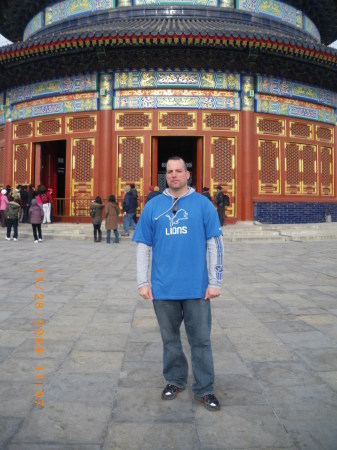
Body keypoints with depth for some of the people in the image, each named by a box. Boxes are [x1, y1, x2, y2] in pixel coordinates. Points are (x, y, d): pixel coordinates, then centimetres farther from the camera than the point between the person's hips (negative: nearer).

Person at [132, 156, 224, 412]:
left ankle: (204, 389, 23)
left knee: (201, 340, 8)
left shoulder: (203, 204, 0)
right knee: (170, 338, 16)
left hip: (197, 288, -1)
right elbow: (143, 247, 6)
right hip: (163, 287, 2)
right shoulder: (153, 206, 4)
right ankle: (175, 381, 35)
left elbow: (215, 245, -1)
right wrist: (143, 282, 1)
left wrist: (215, 282, -5)